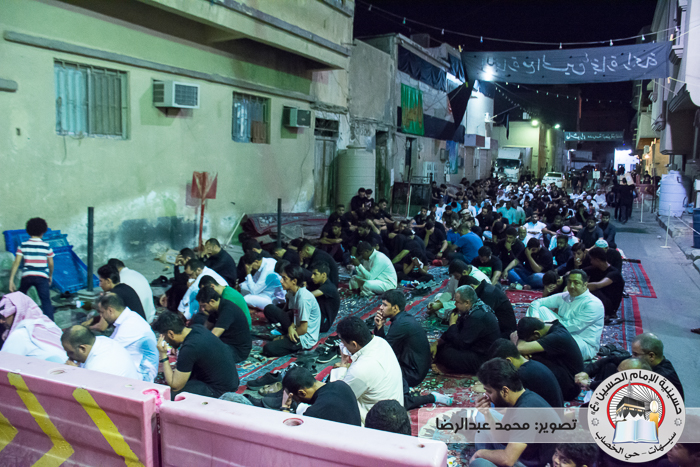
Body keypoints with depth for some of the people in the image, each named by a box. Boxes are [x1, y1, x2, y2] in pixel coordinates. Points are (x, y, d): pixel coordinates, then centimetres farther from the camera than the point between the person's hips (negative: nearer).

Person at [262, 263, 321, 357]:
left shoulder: (303, 298, -27)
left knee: (268, 349, -22)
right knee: (269, 309, 0)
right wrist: (291, 327, -12)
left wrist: (284, 337, -9)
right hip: (297, 327, 9)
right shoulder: (291, 292, 0)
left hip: (305, 338, -9)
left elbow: (303, 328, -24)